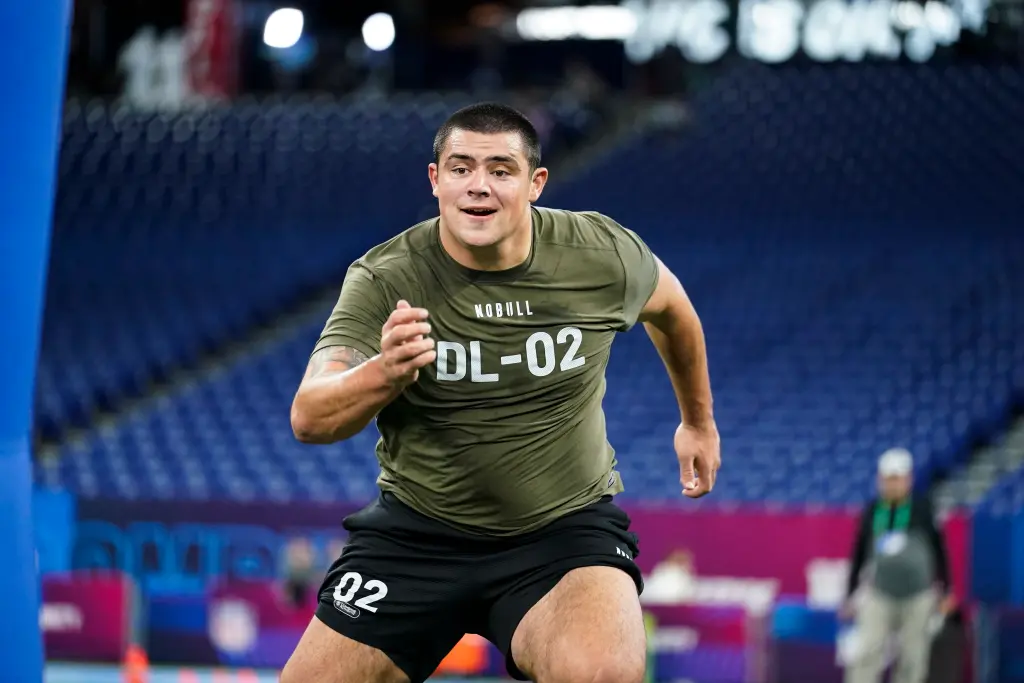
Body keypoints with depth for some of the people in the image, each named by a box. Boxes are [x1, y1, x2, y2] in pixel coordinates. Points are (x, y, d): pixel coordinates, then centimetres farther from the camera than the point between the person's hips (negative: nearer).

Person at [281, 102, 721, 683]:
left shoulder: (605, 255, -9)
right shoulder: (385, 280, -15)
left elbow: (670, 306, 15)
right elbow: (309, 418, -26)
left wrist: (698, 421, 29)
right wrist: (385, 373, -47)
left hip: (566, 526, -1)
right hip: (417, 531, 1)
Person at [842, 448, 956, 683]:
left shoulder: (922, 509, -3)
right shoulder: (872, 511, 3)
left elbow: (939, 549, 3)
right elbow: (859, 553, 10)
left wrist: (946, 590, 3)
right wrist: (850, 593, 12)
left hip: (917, 598, -1)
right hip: (878, 595, 1)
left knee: (912, 659, 3)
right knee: (867, 653, -12)